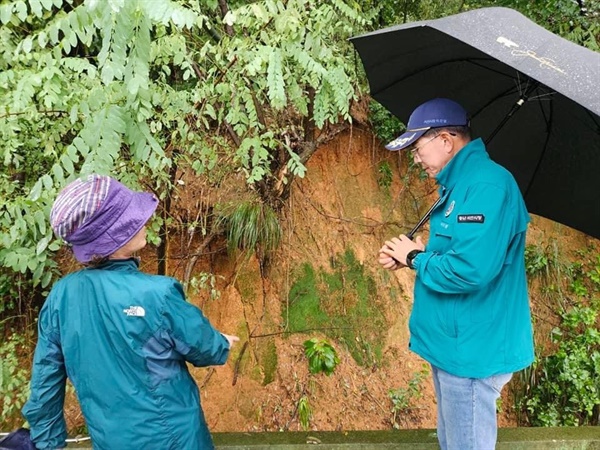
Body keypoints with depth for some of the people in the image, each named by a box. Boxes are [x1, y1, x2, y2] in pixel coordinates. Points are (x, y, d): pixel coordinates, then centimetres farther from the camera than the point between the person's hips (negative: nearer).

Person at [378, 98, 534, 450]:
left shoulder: (486, 184, -22)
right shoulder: (459, 184, 11)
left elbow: (470, 269, -32)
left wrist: (415, 257, -15)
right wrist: (409, 258, 3)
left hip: (472, 351, -10)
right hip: (454, 345, 10)